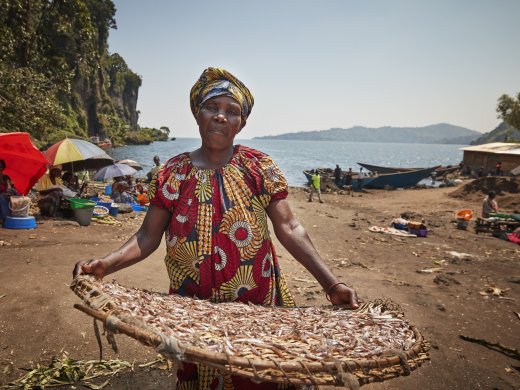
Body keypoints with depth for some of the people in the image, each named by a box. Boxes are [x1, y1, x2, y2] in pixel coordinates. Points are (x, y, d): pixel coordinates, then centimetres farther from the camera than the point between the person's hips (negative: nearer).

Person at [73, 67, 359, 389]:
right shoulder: (172, 174, -2)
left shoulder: (260, 167, -5)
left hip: (258, 310, 0)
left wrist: (331, 283, -15)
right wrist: (105, 264, -18)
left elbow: (289, 229, -8)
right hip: (194, 315, 1)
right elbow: (148, 238, -1)